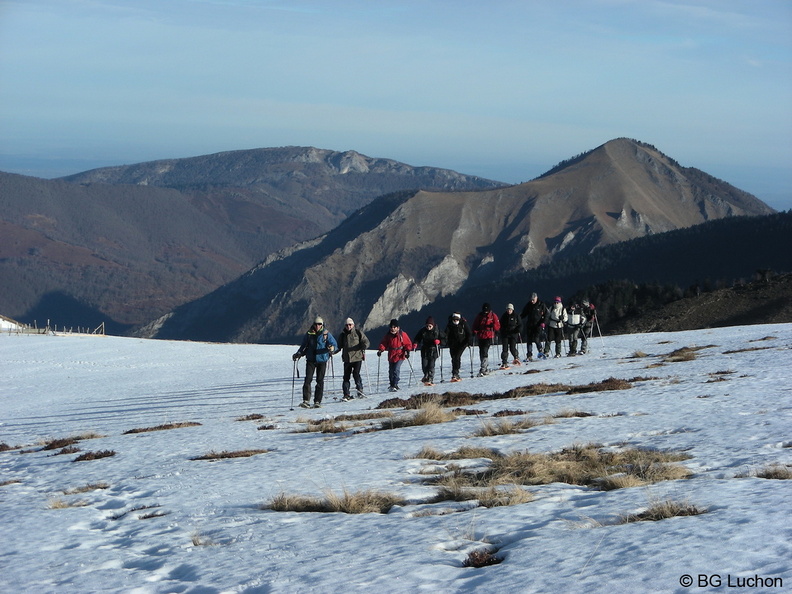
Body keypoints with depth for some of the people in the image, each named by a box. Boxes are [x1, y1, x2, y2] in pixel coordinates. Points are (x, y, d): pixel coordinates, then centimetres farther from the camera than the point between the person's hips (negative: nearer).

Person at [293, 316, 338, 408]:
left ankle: (317, 401, 8)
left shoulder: (327, 334, 1)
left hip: (322, 360, -1)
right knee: (308, 379, -10)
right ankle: (306, 401, -12)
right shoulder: (309, 334, 6)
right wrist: (298, 354, 3)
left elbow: (335, 345, -4)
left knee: (320, 381, 2)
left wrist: (332, 348, -27)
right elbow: (303, 346, 16)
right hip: (311, 360, 1)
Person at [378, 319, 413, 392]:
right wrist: (381, 350, -9)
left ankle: (394, 385, -18)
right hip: (391, 356, 5)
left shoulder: (402, 334, -4)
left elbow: (408, 344, 1)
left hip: (400, 355, -5)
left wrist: (407, 351, -12)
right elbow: (384, 343, 8)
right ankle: (392, 384, 28)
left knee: (396, 370, -18)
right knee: (391, 371, 11)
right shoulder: (388, 335, 5)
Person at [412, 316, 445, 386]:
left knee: (431, 365, -11)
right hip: (425, 351, 2)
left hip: (434, 350, -2)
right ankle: (426, 376, 30)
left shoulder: (437, 331, -6)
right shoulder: (423, 331, -2)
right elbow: (417, 338, 6)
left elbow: (444, 338, 1)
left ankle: (430, 380, -3)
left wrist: (439, 341, -18)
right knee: (424, 365, 1)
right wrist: (415, 344, -14)